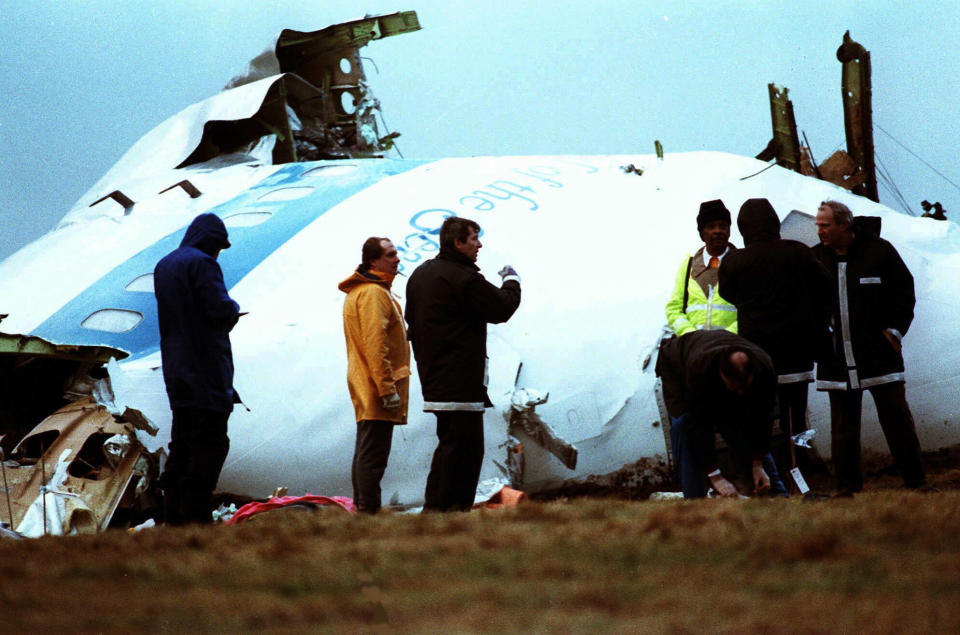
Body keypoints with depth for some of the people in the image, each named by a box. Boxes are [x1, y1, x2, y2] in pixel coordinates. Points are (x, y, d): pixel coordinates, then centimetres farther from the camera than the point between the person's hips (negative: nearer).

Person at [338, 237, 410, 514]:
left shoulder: (360, 291, 20)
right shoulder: (373, 293, -14)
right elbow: (375, 344, -21)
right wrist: (388, 388, -22)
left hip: (366, 389, 11)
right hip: (376, 389, -11)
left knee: (366, 452, 13)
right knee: (373, 454, -11)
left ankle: (362, 510, 17)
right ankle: (369, 512, -14)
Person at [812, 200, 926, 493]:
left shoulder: (879, 251, -2)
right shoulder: (814, 258, 5)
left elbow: (904, 291, 4)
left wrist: (895, 330, -3)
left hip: (879, 354, -3)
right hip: (836, 361, 3)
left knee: (896, 418, -1)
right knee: (843, 425, 5)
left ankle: (915, 481, 6)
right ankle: (848, 487, 10)